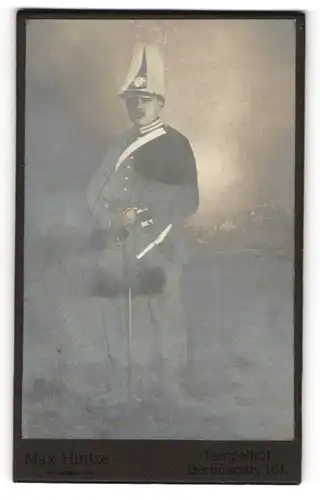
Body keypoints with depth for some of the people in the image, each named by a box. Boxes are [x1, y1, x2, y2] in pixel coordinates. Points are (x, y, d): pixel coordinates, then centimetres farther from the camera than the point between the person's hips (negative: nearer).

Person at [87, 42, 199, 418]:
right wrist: (112, 219, -10)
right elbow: (95, 194, 10)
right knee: (120, 330, 10)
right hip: (118, 254, 5)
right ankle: (123, 400, 22)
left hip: (158, 254, -5)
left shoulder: (175, 144, -1)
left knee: (161, 329, -3)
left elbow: (187, 201, -7)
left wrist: (143, 215, -14)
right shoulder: (118, 145, 16)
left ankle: (165, 401, 9)